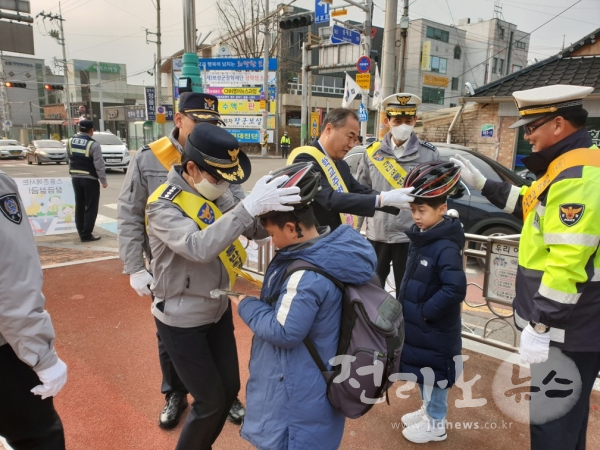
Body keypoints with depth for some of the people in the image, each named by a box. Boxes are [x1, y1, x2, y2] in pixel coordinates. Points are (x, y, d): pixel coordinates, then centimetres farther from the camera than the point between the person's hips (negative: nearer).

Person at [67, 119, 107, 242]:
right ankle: (86, 234, 1)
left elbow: (70, 159, 12)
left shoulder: (70, 142, 5)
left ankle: (81, 232, 22)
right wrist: (103, 180, -9)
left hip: (75, 178, 6)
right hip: (90, 179, -6)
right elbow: (99, 165, -16)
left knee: (79, 206, 15)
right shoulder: (93, 144, -14)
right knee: (91, 207, 1)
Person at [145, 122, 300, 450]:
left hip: (218, 309, 7)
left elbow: (254, 228, -7)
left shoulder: (215, 192, -3)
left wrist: (277, 208, -27)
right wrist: (249, 206, -48)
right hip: (182, 321, -7)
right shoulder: (162, 206, -24)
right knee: (211, 400, 5)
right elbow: (199, 247, -41)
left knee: (229, 389, 19)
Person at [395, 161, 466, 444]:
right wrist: (403, 302, 8)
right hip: (416, 324, 8)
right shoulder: (420, 236, 2)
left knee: (434, 374, 10)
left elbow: (455, 288, -33)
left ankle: (436, 424, 30)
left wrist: (426, 311, -24)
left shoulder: (446, 246, -25)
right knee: (422, 371, 23)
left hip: (435, 329, -8)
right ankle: (428, 410, 44)